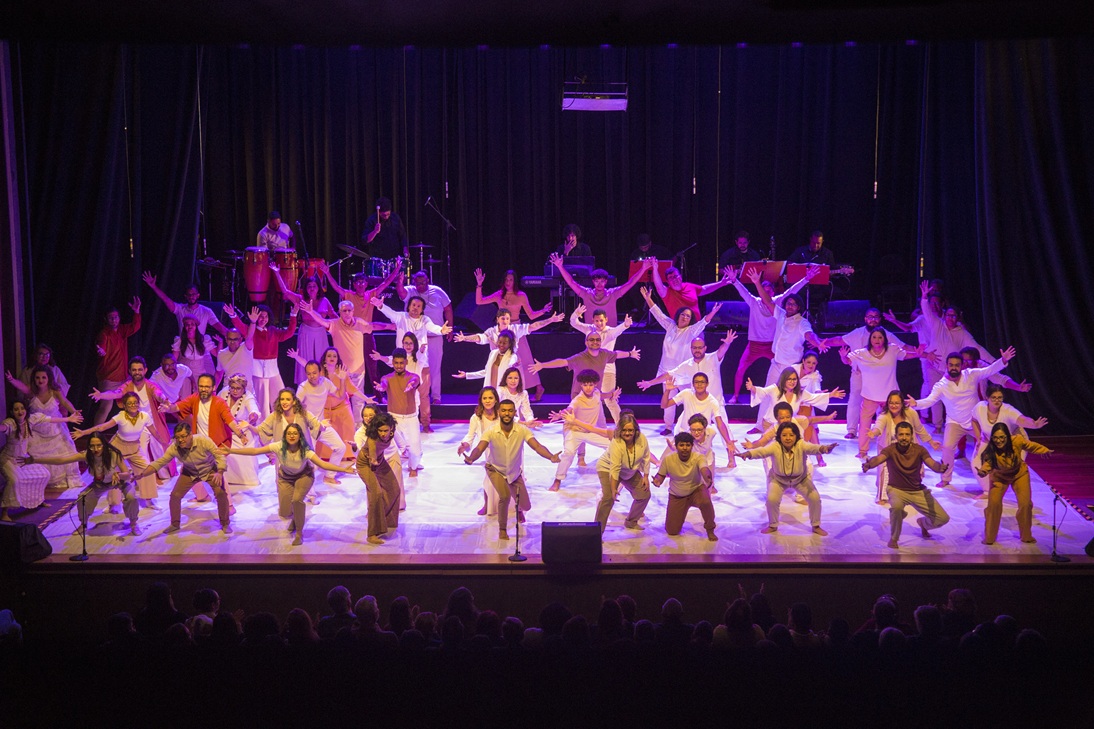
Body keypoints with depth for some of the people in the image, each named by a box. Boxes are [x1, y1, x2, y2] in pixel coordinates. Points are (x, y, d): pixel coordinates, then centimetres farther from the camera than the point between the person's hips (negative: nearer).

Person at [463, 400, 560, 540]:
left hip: (515, 472, 2)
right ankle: (502, 529, -4)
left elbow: (537, 447, -34)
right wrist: (471, 458, -61)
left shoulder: (522, 430, -23)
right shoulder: (491, 432, -26)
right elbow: (479, 449, -38)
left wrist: (551, 457, -54)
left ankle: (518, 508, 50)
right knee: (505, 496, -29)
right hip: (496, 470, -2)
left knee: (526, 506, 8)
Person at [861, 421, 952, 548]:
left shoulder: (919, 450, -12)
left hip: (918, 491, 3)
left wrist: (940, 467, -53)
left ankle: (923, 523, 32)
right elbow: (878, 458, -38)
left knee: (943, 518, -6)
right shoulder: (891, 450, -18)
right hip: (897, 490, -3)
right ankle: (894, 538, -10)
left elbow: (932, 464, -28)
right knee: (896, 506, -38)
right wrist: (869, 464, -62)